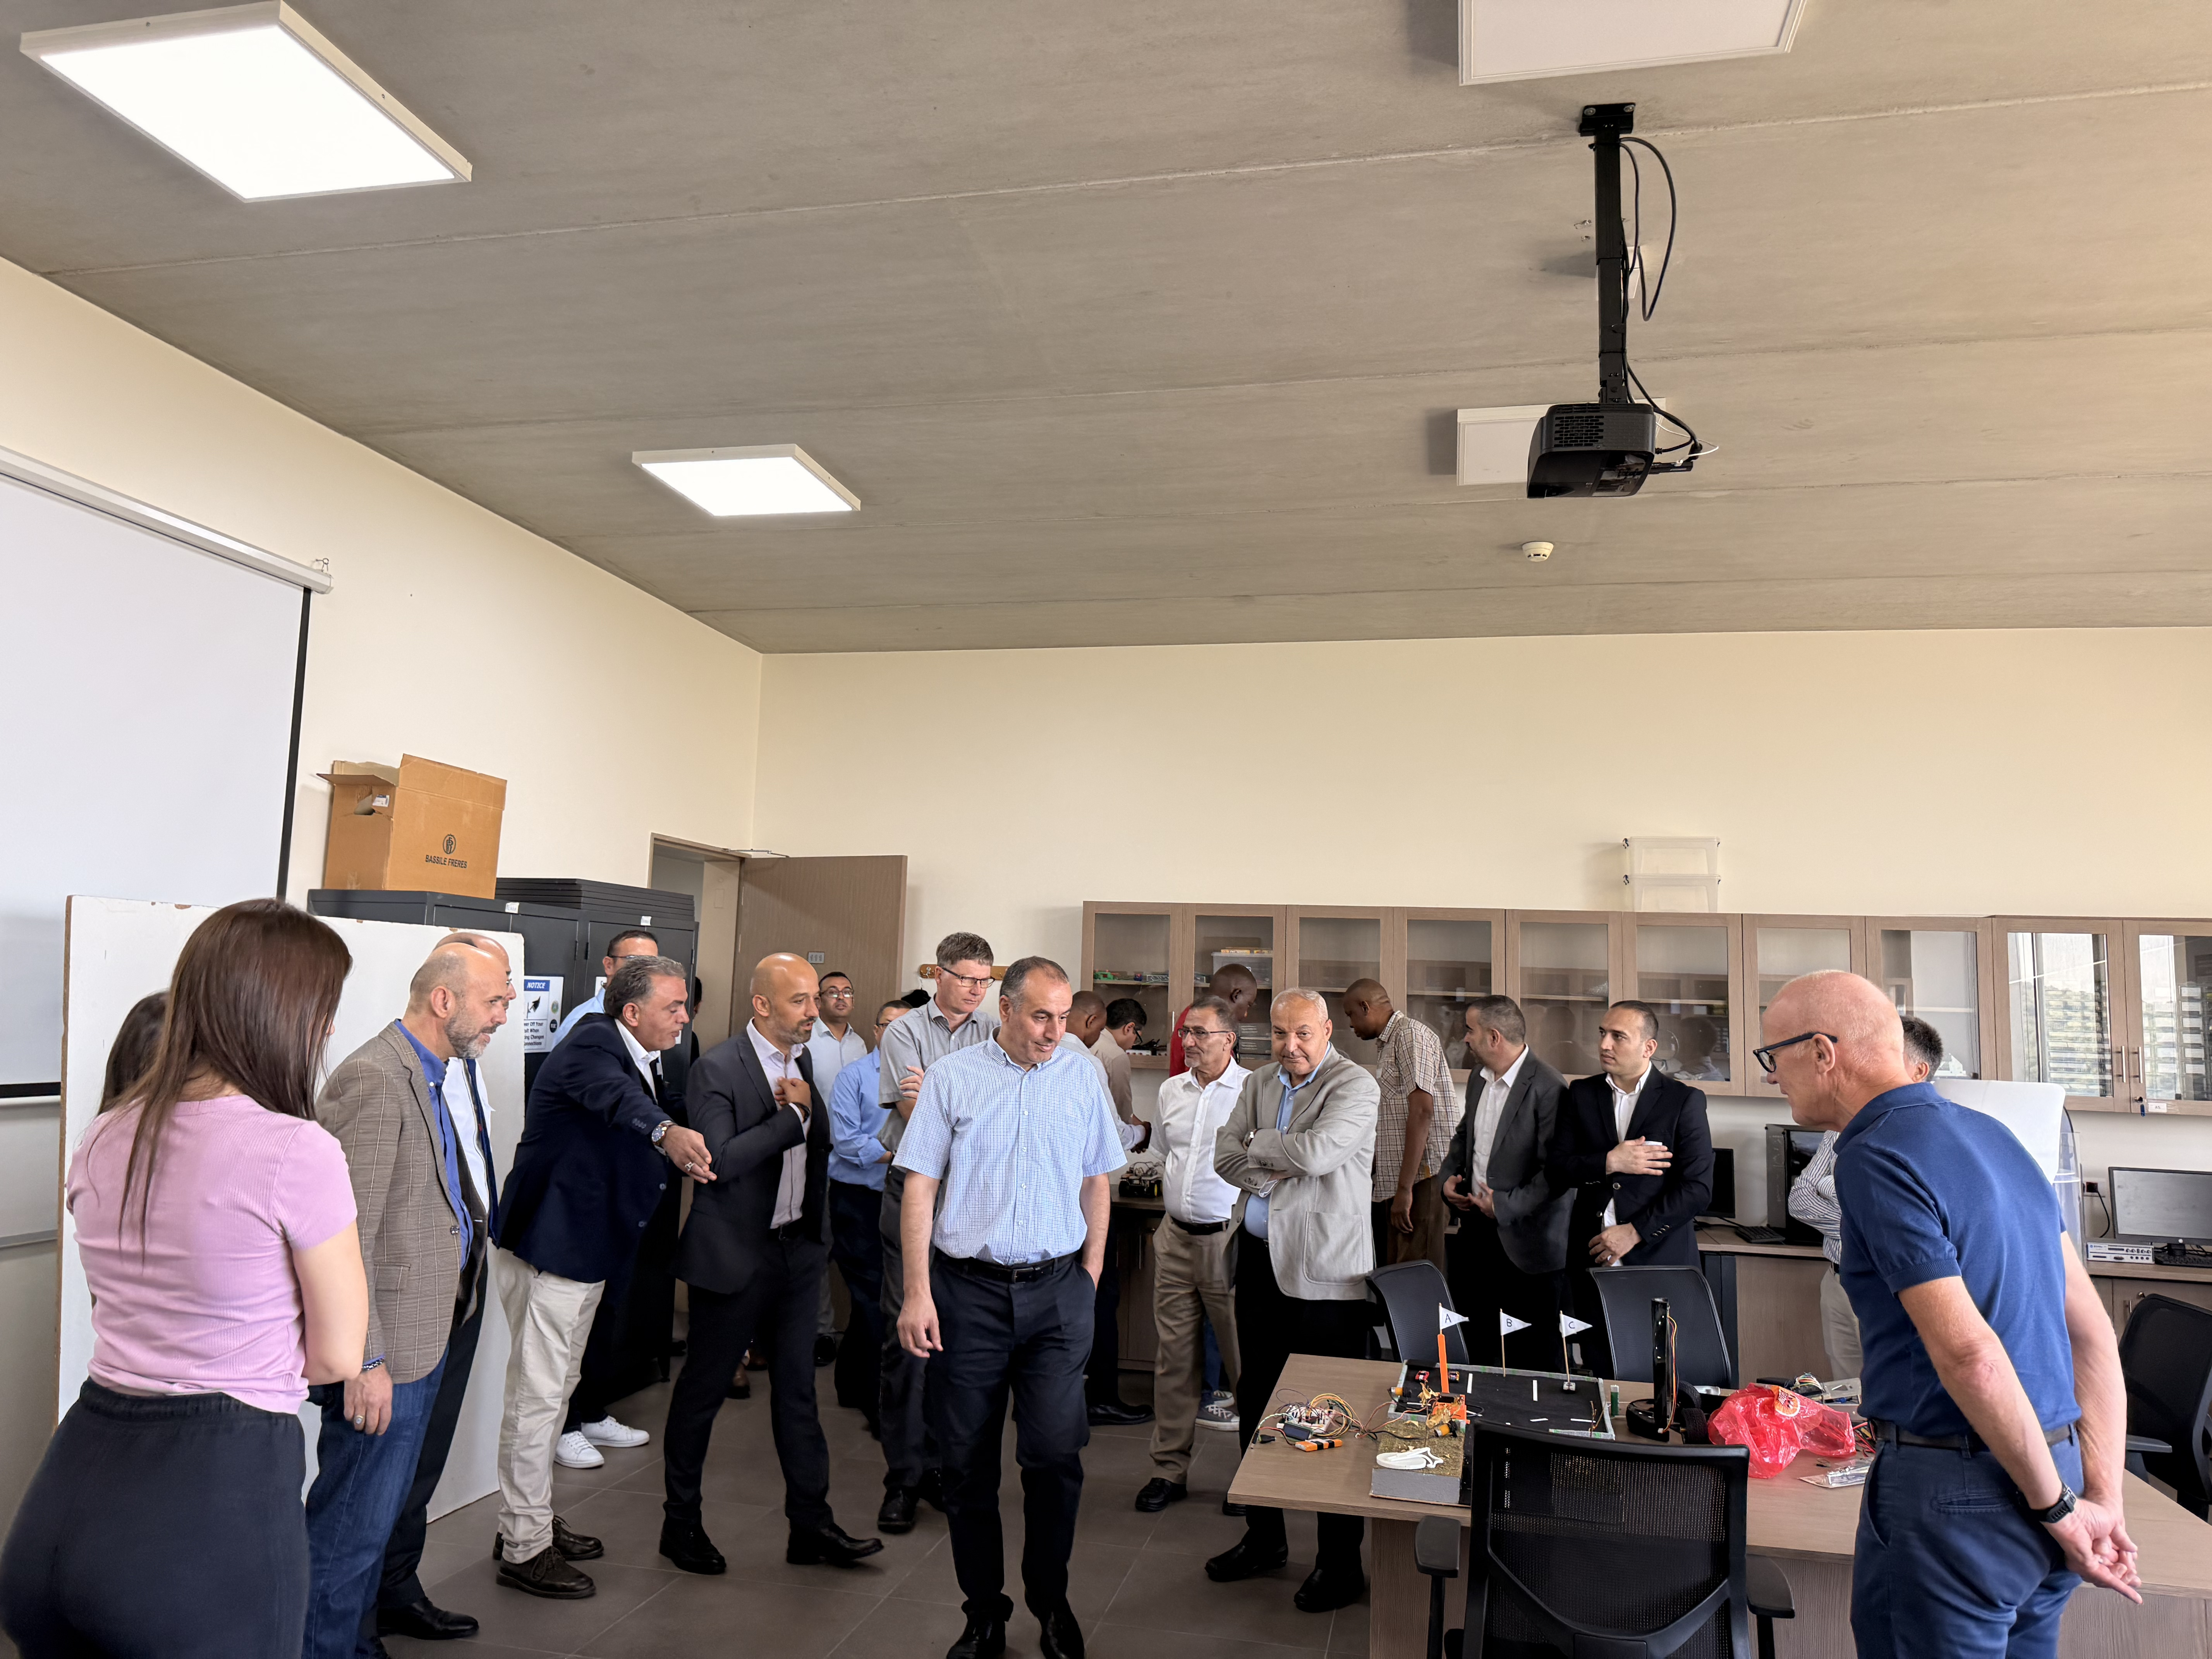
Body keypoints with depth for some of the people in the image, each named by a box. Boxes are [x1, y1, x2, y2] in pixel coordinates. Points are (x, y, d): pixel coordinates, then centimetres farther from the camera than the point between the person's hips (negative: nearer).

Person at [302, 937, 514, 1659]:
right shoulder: (372, 1078, -21)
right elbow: (346, 1237, -23)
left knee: (381, 1513, 22)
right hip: (385, 1354, -10)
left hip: (424, 1339, 10)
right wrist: (364, 1361, -22)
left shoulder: (430, 1076, 11)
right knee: (353, 1527, 3)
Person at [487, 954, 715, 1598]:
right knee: (537, 1393, 0)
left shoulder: (644, 1063, 10)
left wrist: (679, 1159, -2)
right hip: (548, 1246, -10)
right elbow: (613, 1094, -44)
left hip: (584, 1249, 10)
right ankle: (523, 1547, 13)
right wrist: (666, 1130, -62)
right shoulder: (592, 1044, -20)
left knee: (554, 1387, 21)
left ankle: (533, 1519, 35)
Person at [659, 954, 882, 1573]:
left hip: (797, 1248, 6)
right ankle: (681, 1522, 28)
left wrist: (802, 1108, -7)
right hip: (734, 1255, -6)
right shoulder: (718, 1070, -16)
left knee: (797, 1390, 12)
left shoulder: (807, 1060, 6)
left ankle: (812, 1526, 21)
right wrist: (792, 1115, -21)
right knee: (702, 1389, 10)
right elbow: (720, 1160, -25)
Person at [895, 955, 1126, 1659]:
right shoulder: (951, 1077, -2)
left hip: (1057, 1290, 1)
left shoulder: (1083, 1078, 4)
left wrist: (1090, 1276, 6)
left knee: (1055, 1454, -2)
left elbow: (1097, 1182, 11)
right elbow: (920, 1186, -2)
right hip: (967, 1290, 0)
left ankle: (1051, 1602, 23)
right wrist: (917, 1294, -7)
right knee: (968, 1462, 8)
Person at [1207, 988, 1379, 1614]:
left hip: (1325, 1271, -7)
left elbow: (1318, 1151, -24)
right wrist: (1271, 1173, -13)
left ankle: (1341, 1562, 15)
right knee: (1255, 1398, 16)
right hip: (1260, 1258, 7)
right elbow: (1224, 1154, 5)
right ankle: (1264, 1538, 33)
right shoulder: (1259, 1083, 10)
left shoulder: (1355, 1085, -11)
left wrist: (1259, 1146, -8)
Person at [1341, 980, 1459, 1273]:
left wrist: (1405, 1188, -20)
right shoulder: (1386, 1045, 22)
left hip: (1420, 1179, -10)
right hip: (1392, 1182, 10)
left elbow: (1421, 1111, -17)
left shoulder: (1410, 1035, -9)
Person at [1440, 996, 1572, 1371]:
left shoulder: (1548, 1089, -19)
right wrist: (1450, 1176, 6)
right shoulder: (1479, 1079, 8)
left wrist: (1505, 1206, -20)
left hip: (1525, 1241, -8)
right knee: (1473, 1341, 16)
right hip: (1476, 1228, 8)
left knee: (1530, 1355, 4)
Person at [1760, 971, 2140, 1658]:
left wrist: (2060, 1508, -11)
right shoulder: (1990, 1132, 10)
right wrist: (2104, 1499, 7)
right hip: (2045, 1475, 9)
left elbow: (1968, 1353, -23)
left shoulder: (1877, 1157, -17)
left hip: (1950, 1495, -9)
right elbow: (2093, 1330, 10)